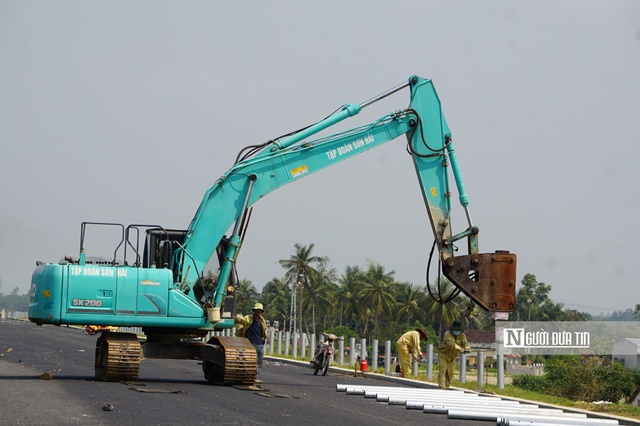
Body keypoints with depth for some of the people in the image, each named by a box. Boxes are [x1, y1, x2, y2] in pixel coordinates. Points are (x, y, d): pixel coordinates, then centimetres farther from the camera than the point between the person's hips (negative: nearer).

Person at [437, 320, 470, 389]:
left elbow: (465, 342, -26)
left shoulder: (462, 335, -7)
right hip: (443, 354, -5)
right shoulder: (448, 334, -22)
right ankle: (442, 387, -20)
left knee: (450, 372, 7)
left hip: (453, 356, 5)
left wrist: (466, 348, -51)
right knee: (442, 370, -15)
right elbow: (451, 343, -41)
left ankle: (446, 386, 23)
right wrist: (460, 348, -58)